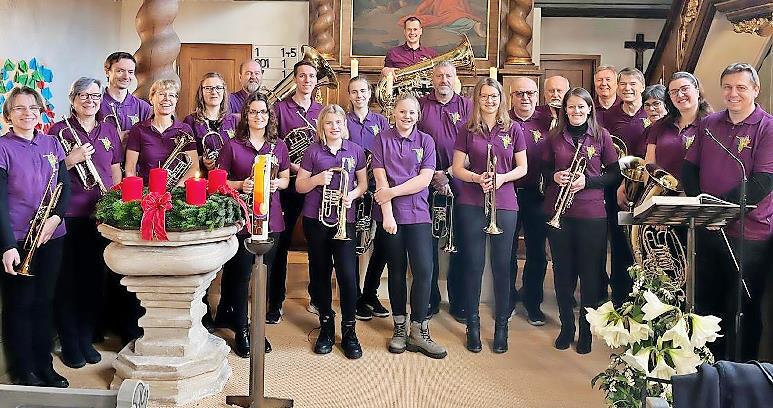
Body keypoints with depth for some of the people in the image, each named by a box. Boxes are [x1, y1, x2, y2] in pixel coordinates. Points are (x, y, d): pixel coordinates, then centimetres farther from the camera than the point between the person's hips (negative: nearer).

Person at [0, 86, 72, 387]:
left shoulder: (51, 144, 9)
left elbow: (65, 187, 9)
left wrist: (56, 217, -10)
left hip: (52, 237, 4)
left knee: (45, 302, 12)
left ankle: (45, 367, 24)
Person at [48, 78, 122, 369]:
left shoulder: (109, 131, 11)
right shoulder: (59, 130, 0)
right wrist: (71, 160, -17)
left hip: (100, 215, 3)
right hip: (68, 216, -3)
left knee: (94, 279, 10)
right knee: (67, 280, 3)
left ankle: (86, 340, 23)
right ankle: (69, 344, 16)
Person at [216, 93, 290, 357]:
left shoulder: (279, 146, 9)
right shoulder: (232, 146, 0)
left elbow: (286, 179, 15)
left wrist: (277, 183, -7)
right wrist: (240, 185, -16)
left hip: (270, 218, 3)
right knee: (240, 274, 0)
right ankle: (241, 330, 16)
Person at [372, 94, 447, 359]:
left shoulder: (426, 141, 6)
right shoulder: (383, 139, 4)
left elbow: (424, 180, -5)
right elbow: (381, 179, -4)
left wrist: (392, 192, -12)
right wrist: (387, 213, -13)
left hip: (418, 214, 1)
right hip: (390, 214, 0)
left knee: (424, 270, -8)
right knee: (397, 270, 8)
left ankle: (418, 332, 2)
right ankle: (399, 327, 19)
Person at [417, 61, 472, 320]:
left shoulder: (466, 105, 7)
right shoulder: (420, 105, 6)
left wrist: (448, 172, -10)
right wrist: (434, 176, -7)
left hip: (459, 184, 0)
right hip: (427, 184, 0)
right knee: (428, 245, 4)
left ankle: (459, 303, 15)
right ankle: (429, 301, 17)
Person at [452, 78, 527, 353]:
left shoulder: (513, 129, 5)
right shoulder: (468, 131, 5)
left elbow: (522, 168, 6)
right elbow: (457, 168, 4)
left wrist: (502, 178, -12)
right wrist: (477, 178, -15)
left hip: (504, 204, 0)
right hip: (472, 204, 0)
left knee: (501, 265, 4)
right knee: (473, 265, 3)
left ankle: (501, 325, 17)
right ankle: (473, 325, 17)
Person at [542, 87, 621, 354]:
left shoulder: (601, 136, 2)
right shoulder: (555, 137, 7)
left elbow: (615, 174, 2)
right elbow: (543, 170, 13)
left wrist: (588, 180, -14)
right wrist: (554, 176, -8)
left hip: (592, 213, -2)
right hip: (558, 212, 2)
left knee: (590, 273, 5)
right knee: (562, 272, 9)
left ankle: (587, 330, 21)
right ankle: (566, 326, 25)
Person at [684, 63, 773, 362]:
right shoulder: (708, 124, 8)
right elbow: (689, 168, 7)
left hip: (749, 235, -5)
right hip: (707, 231, 5)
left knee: (743, 310, 7)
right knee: (706, 302, 16)